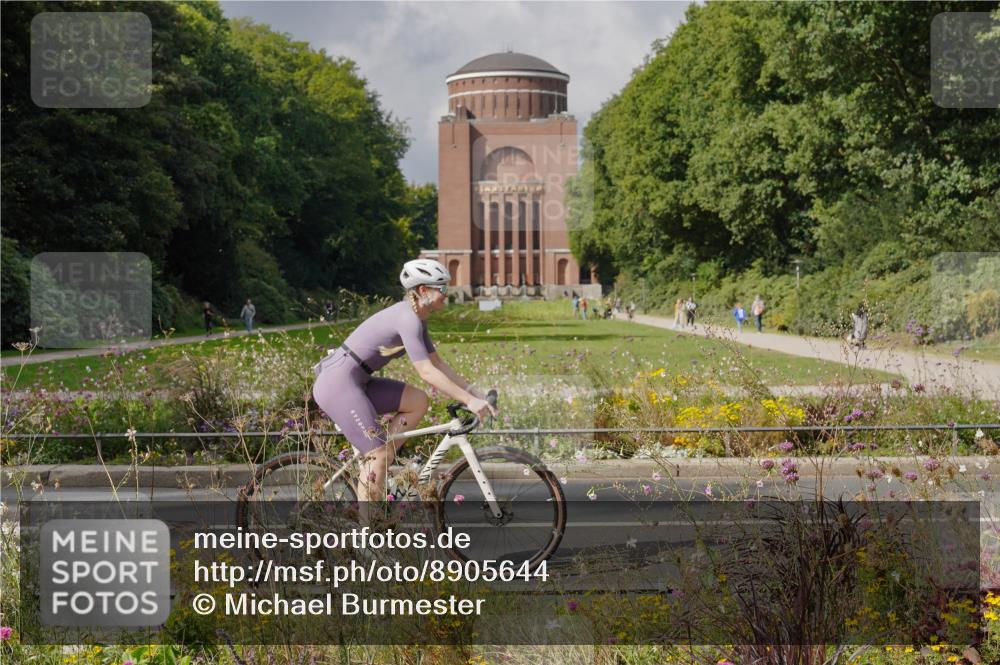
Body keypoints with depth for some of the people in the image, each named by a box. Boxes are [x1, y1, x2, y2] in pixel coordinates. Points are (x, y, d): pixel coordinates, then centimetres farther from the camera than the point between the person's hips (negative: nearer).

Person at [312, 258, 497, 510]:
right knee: (379, 453, -11)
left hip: (355, 381, 10)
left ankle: (373, 464, 6)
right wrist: (469, 401, -23)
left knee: (418, 401, 4)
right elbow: (427, 372, -24)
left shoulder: (417, 318, 11)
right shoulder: (407, 319, -19)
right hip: (338, 383, -10)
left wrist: (473, 391, 10)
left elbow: (437, 363, 17)